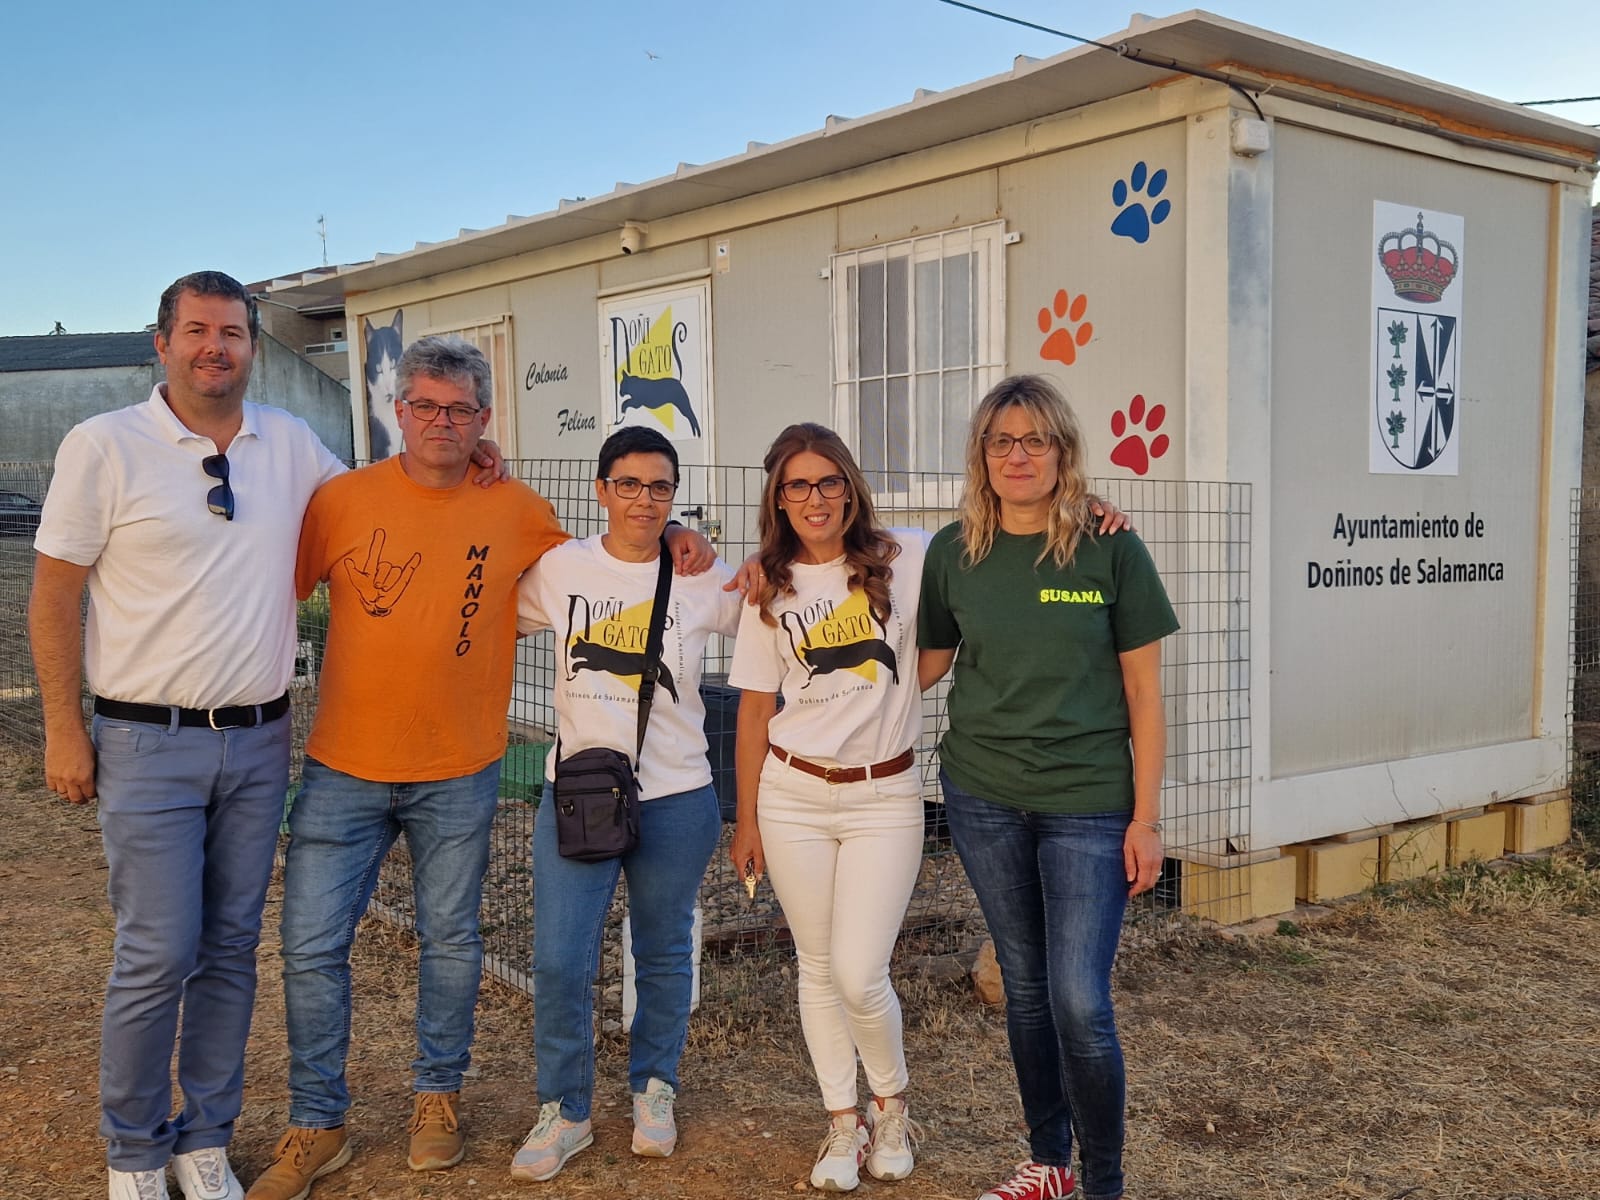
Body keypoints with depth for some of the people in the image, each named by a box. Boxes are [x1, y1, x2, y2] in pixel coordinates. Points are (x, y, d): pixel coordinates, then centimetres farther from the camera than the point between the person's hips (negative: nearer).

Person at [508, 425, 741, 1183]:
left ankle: (653, 1088, 37)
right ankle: (564, 1111, 19)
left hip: (676, 799, 0)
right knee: (559, 962, -2)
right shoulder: (558, 569, 0)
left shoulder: (705, 581, -3)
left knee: (664, 955, 14)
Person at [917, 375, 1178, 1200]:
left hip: (1088, 805, -3)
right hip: (983, 799, 3)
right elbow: (926, 664, 13)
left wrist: (1146, 818, -6)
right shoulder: (953, 551, 1)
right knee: (1024, 985, 14)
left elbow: (1143, 692, -4)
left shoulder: (1110, 550, -7)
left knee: (1080, 1002, -5)